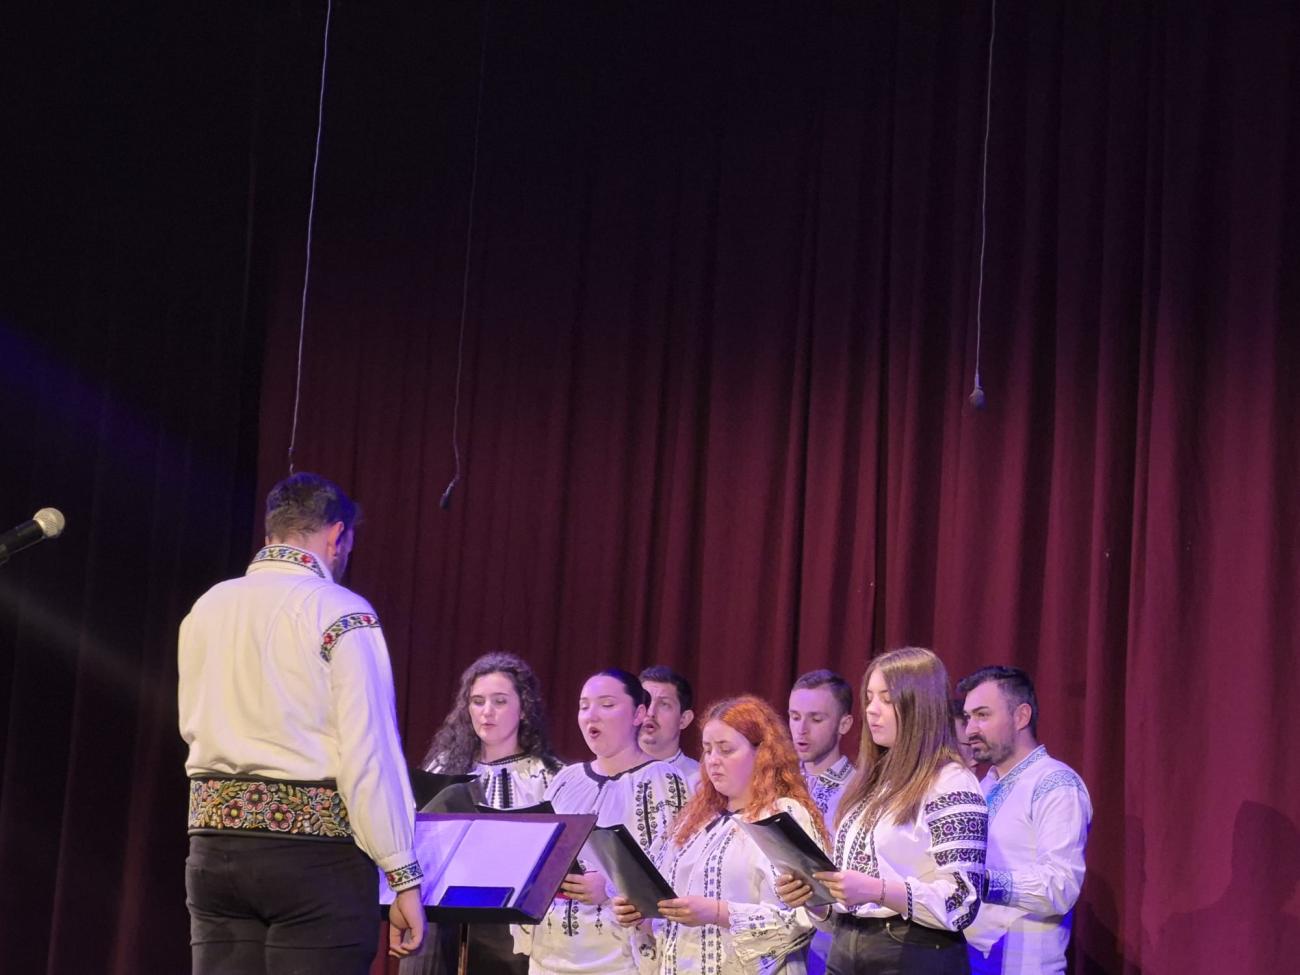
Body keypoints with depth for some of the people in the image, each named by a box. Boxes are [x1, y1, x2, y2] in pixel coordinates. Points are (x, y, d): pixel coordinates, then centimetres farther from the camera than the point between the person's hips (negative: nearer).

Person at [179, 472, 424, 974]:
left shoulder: (206, 608, 10)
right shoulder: (341, 612, -8)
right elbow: (369, 755, -13)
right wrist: (403, 877, -11)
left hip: (216, 839, 6)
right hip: (313, 847, -6)